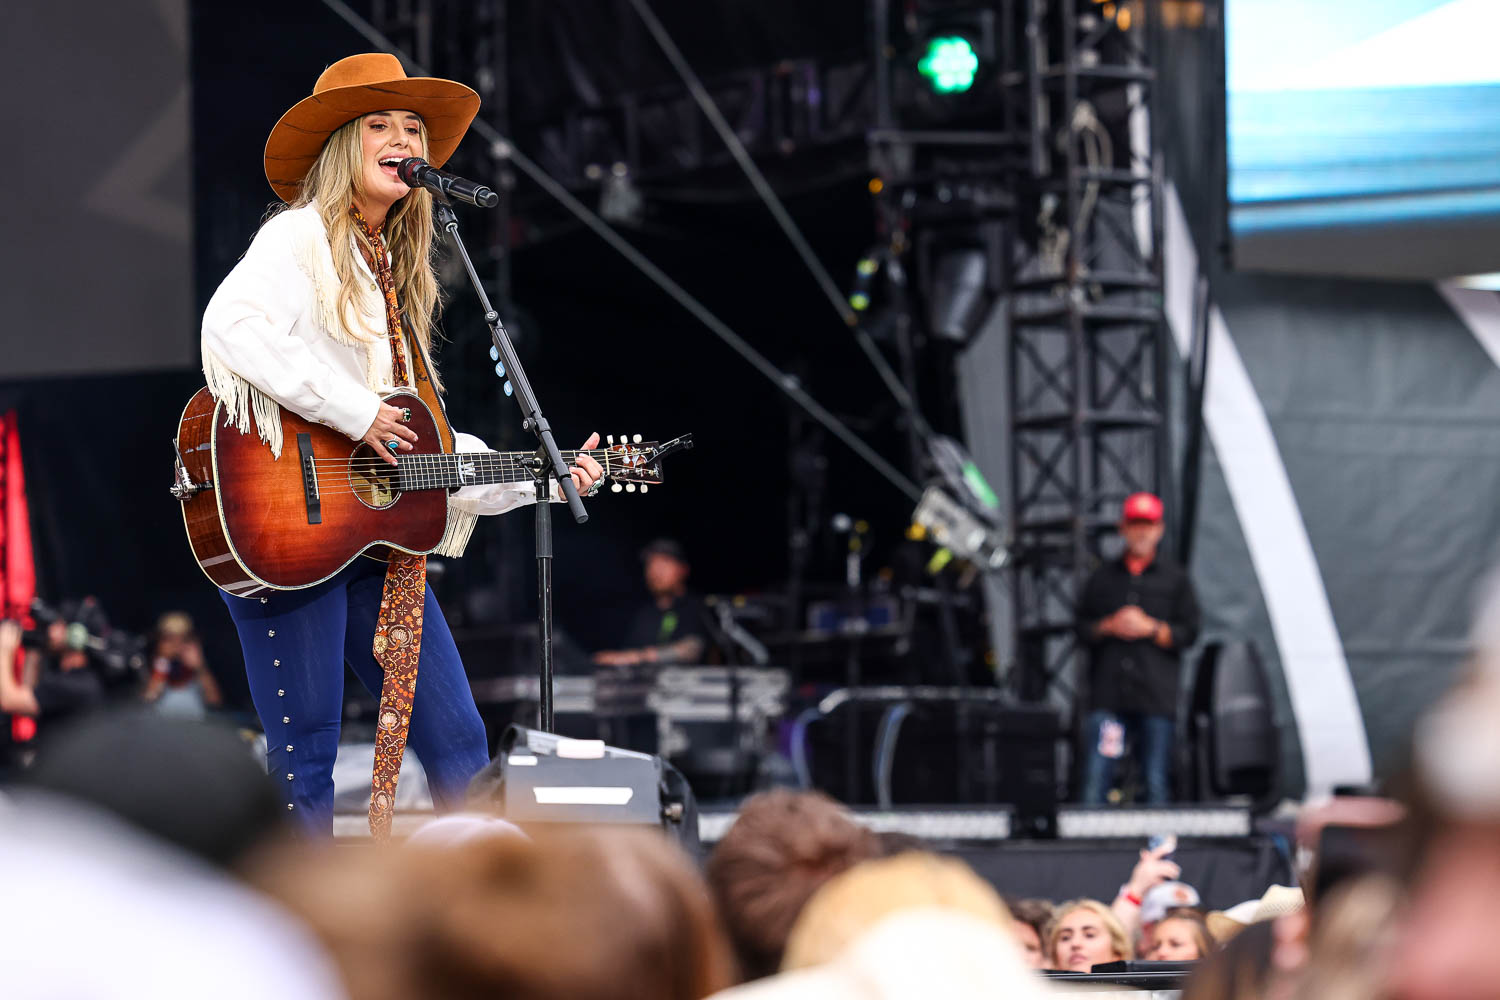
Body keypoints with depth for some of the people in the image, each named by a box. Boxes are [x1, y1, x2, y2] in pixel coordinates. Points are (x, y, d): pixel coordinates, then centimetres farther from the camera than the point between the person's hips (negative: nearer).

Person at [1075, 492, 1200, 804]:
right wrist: (1110, 626, -5)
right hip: (1108, 695, 1)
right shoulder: (1102, 578, 16)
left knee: (1157, 781, -3)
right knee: (1095, 777, -8)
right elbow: (1082, 627, 14)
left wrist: (1150, 628, -7)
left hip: (1156, 697, -1)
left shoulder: (1174, 579, 11)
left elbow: (1188, 633, 6)